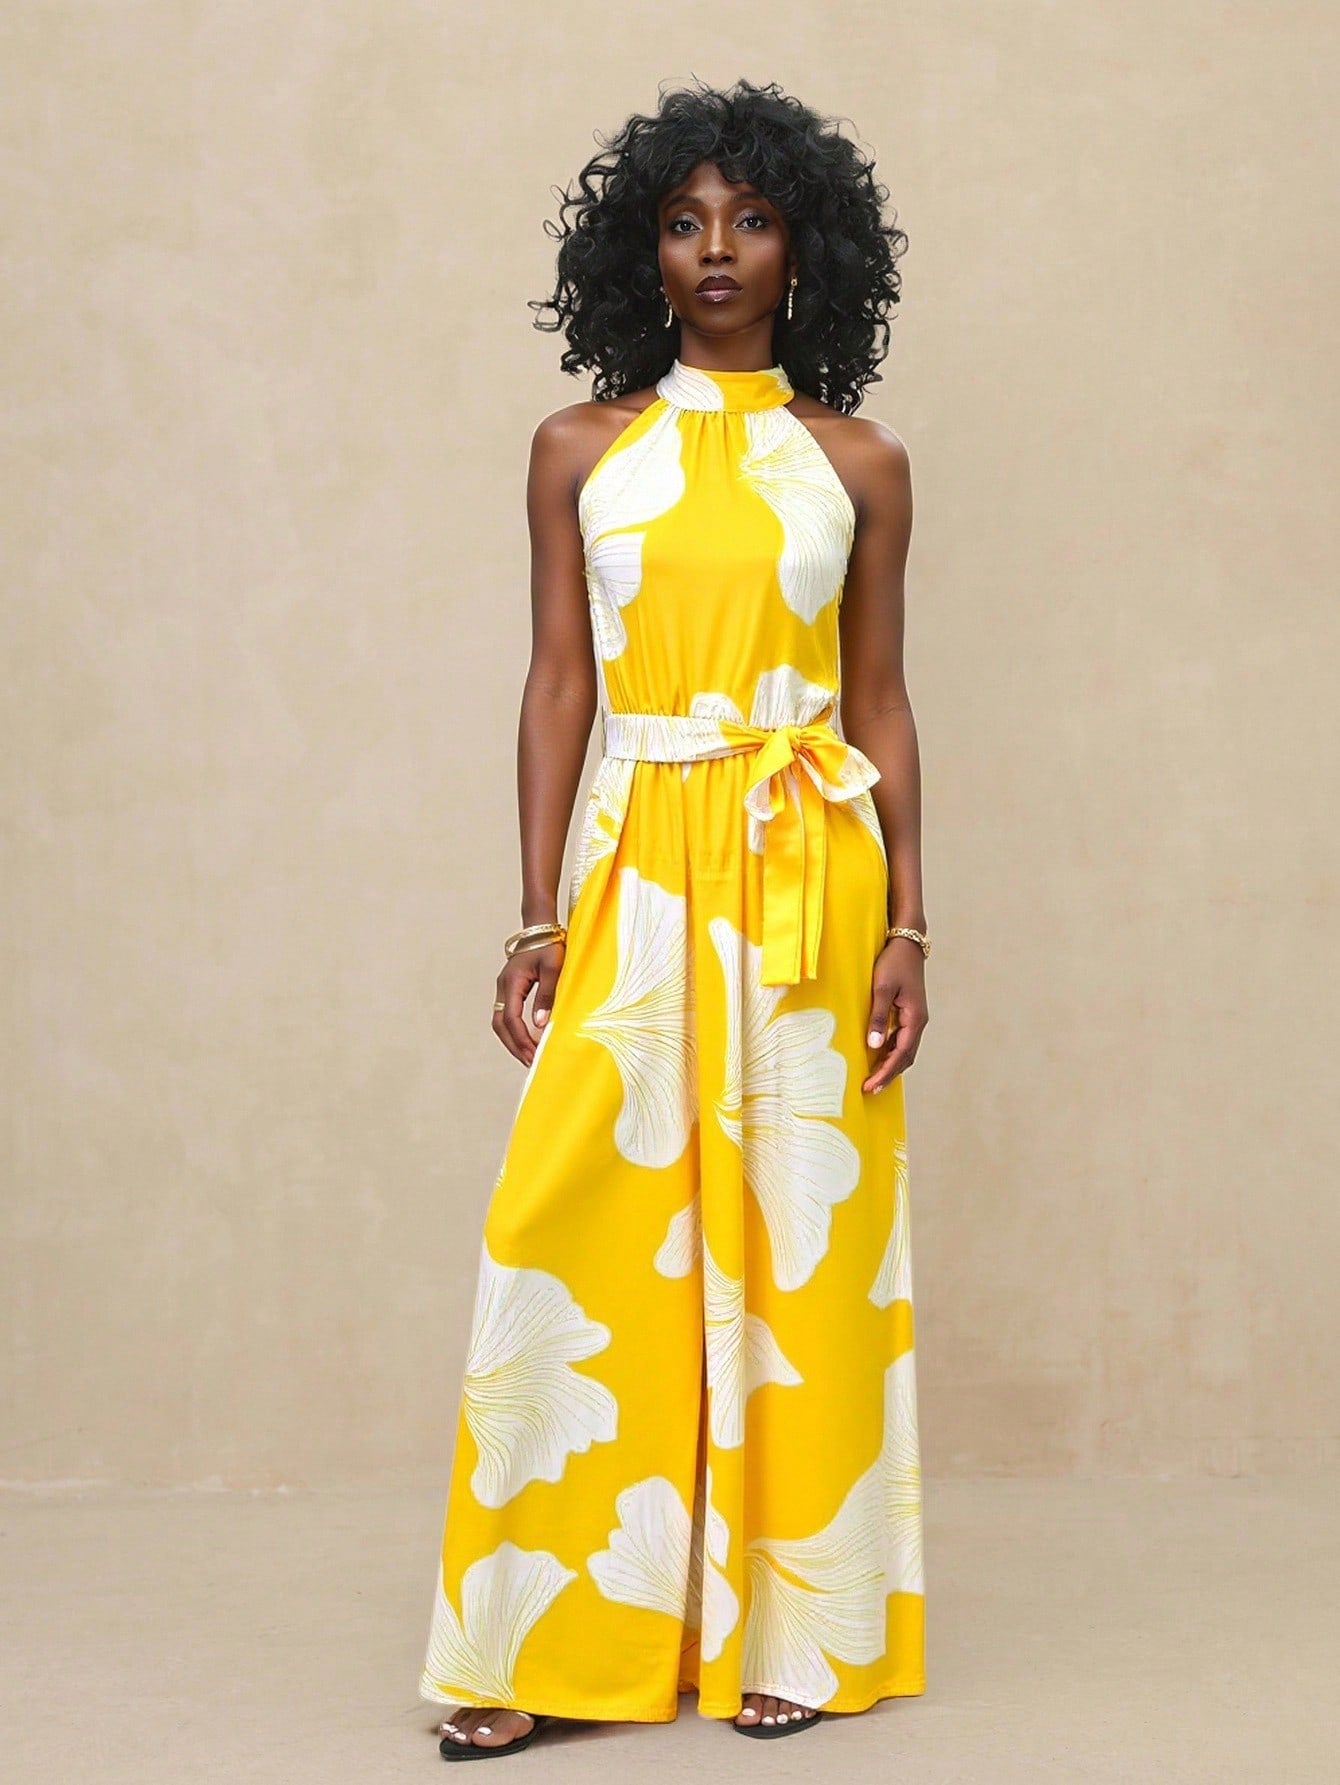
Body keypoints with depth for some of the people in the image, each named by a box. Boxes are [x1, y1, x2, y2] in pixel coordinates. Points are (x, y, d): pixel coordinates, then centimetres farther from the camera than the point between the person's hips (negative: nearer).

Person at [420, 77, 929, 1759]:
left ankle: (792, 1627, 14)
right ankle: (538, 1645, 6)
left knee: (800, 1233, 3)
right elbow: (559, 687, 5)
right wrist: (536, 914, -1)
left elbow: (881, 702, 7)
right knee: (580, 1236, -5)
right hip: (637, 875, 0)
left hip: (810, 876, 0)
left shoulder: (857, 463, 7)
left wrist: (904, 925, 0)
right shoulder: (582, 450, 7)